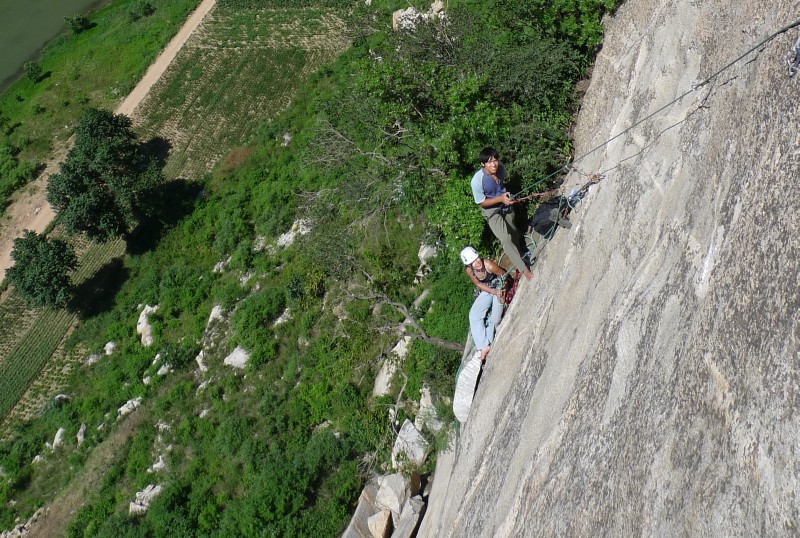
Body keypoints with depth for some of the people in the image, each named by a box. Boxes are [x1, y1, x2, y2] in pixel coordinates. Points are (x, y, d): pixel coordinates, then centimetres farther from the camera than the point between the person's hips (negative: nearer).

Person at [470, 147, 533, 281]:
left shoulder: (500, 167, -18)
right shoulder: (477, 180, -34)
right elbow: (481, 202, -21)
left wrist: (508, 195, -2)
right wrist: (500, 198, -31)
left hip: (506, 204, 5)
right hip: (491, 210, -5)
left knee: (514, 233, 24)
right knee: (506, 239, -17)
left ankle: (519, 254, 52)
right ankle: (523, 269, -6)